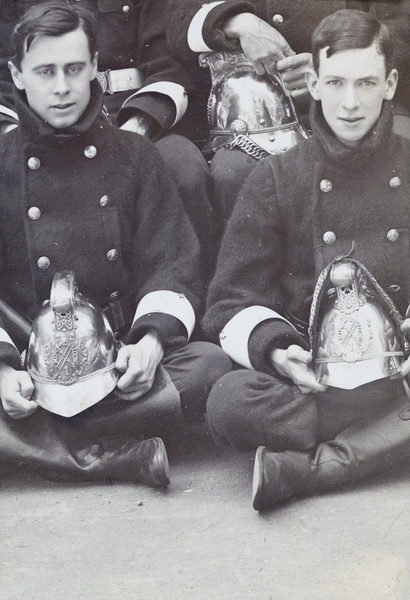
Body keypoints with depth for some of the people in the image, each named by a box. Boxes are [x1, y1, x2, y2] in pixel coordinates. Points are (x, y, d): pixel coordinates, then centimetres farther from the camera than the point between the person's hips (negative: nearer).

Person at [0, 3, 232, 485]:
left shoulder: (133, 156, 9)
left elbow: (172, 265, 4)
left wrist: (151, 341, -17)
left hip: (123, 361, 1)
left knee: (213, 365, -28)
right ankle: (118, 457, -22)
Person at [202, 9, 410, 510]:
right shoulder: (276, 179, 4)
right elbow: (233, 301, 2)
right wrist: (276, 350, -19)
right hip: (308, 371, -1)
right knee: (230, 403, -32)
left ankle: (303, 468, -26)